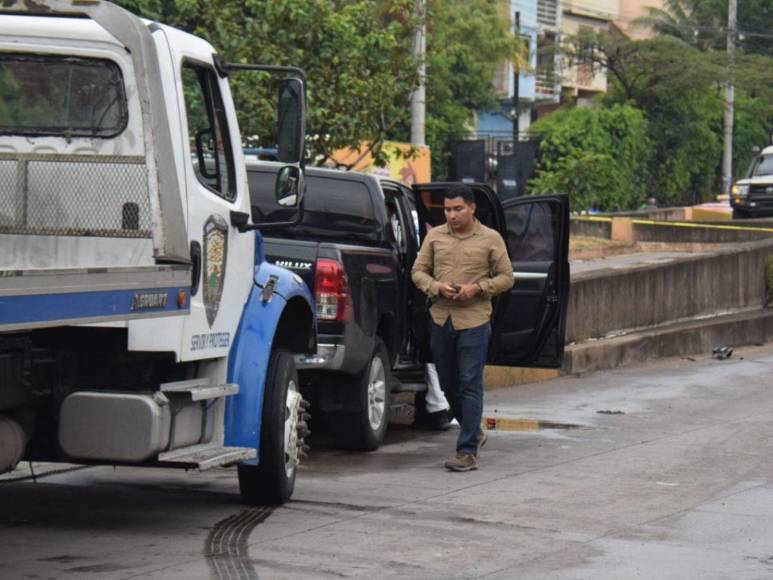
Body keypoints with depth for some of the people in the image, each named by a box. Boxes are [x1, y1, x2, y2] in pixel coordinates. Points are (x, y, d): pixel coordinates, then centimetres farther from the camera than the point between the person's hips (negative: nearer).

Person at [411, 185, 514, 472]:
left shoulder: (490, 239, 1)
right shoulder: (434, 236, 9)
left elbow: (506, 277, 3)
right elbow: (418, 271, 11)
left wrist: (477, 288, -13)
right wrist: (436, 287, -9)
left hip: (474, 321, -4)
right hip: (441, 319, 4)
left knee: (470, 385, -8)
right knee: (448, 383, 13)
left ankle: (467, 451, -9)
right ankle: (474, 432, 34)